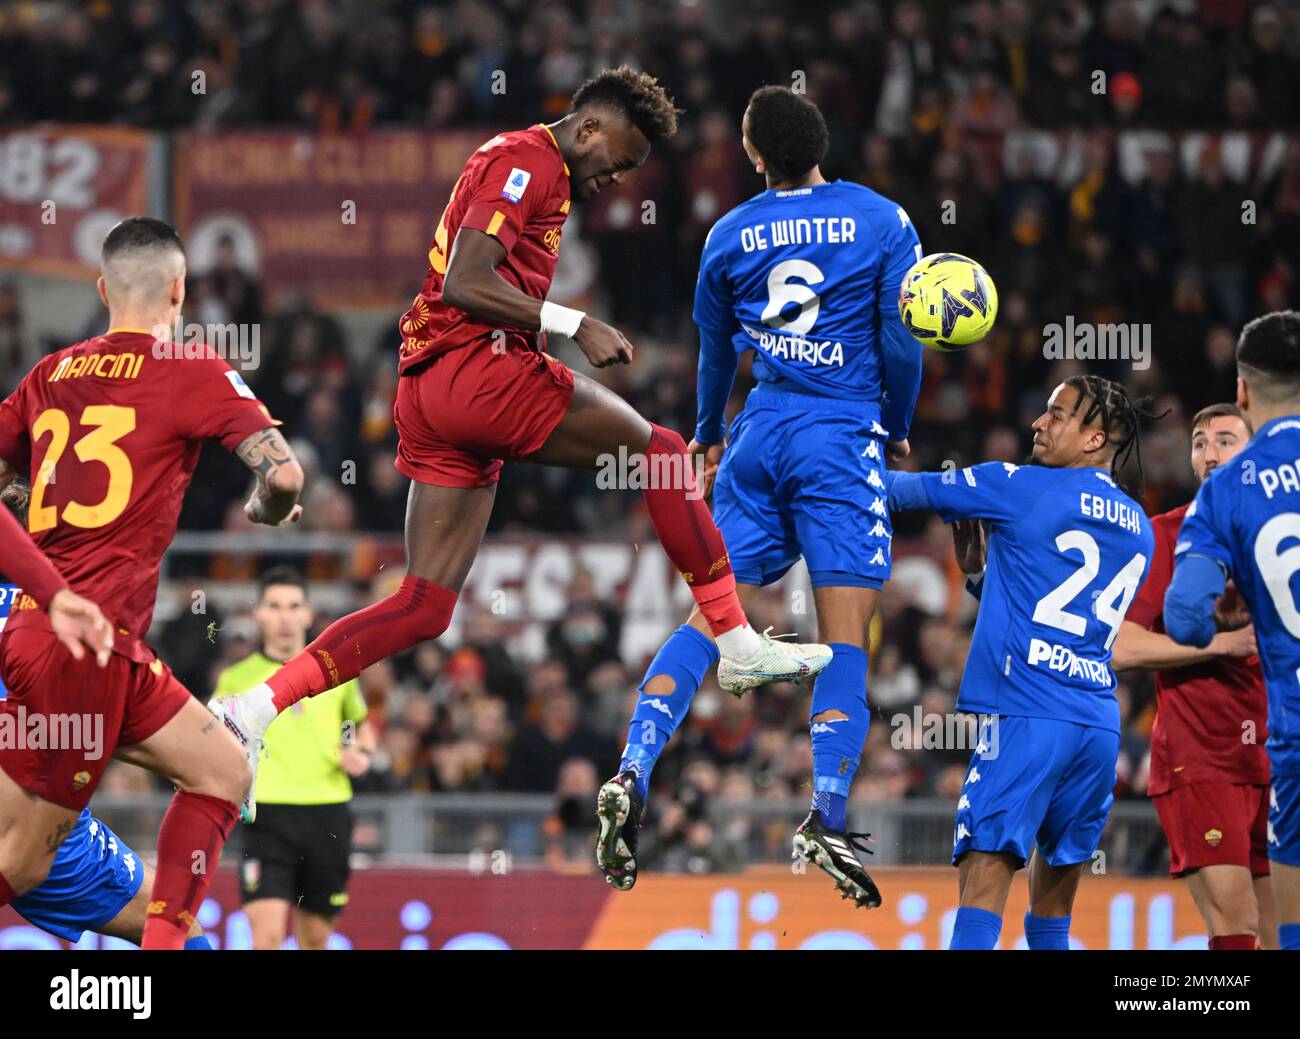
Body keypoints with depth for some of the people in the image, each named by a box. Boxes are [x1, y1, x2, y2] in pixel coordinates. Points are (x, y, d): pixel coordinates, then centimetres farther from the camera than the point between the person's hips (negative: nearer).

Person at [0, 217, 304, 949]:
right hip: (85, 643, -7)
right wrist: (268, 510, 10)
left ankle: (163, 941, 4)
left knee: (223, 773, 13)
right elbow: (285, 475, -13)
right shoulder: (193, 372, -5)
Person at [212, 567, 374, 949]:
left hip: (327, 815, 3)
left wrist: (362, 753, 5)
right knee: (267, 935, -17)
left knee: (316, 938, 9)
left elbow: (363, 726, 27)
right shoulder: (237, 679, 5)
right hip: (267, 815, -3)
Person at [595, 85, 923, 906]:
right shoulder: (883, 222, -1)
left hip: (758, 437, 3)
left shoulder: (731, 236, 6)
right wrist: (898, 433, 16)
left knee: (712, 617, 5)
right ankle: (827, 820, -14)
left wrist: (709, 437, 37)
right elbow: (900, 344, -2)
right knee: (847, 636, -4)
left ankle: (633, 774, -12)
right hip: (843, 439, -3)